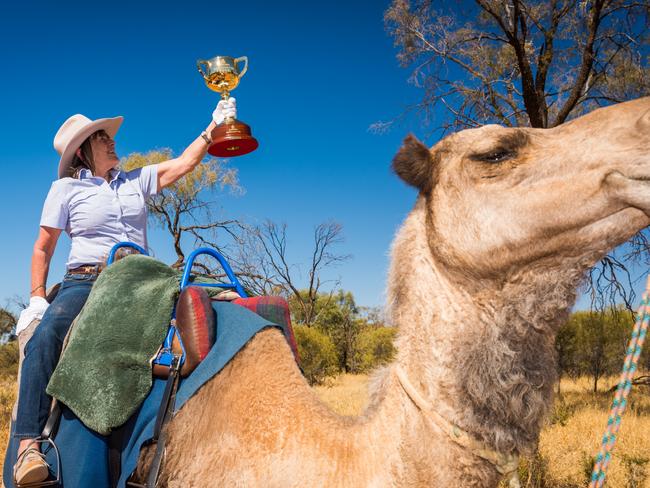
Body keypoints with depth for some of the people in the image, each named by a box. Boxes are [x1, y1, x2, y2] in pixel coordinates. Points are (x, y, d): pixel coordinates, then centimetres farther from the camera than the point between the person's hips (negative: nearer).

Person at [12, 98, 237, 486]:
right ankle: (28, 444, -35)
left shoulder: (137, 181, 14)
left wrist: (214, 127, 11)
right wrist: (37, 298, 0)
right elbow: (43, 250, 8)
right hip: (86, 280, -4)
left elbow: (184, 163, 16)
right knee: (47, 334, -34)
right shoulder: (66, 189, 5)